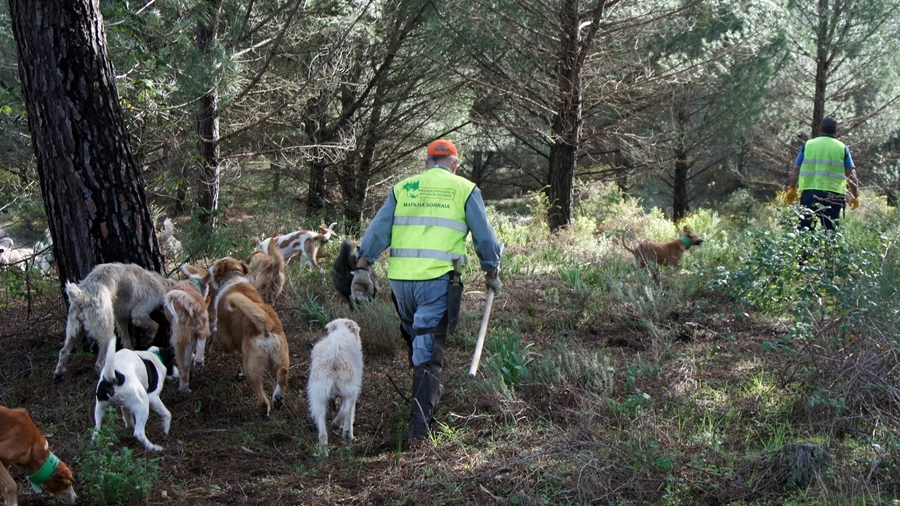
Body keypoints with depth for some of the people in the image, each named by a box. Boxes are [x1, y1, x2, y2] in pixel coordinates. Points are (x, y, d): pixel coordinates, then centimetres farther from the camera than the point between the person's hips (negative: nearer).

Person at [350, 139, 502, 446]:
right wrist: (492, 272, 20)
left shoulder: (402, 188, 14)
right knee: (429, 350, -4)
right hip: (437, 281, -3)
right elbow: (484, 237, 8)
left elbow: (378, 230, 7)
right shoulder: (465, 190, 6)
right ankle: (419, 424, -10)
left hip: (400, 279, 3)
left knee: (414, 338, 24)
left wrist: (362, 268, 6)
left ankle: (429, 391, 41)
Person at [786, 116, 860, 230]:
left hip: (809, 193, 1)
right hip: (834, 196, 0)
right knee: (830, 232, 3)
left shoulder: (808, 145, 7)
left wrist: (791, 189, 14)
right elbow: (851, 174, 1)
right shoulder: (843, 148, 6)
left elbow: (796, 170, 5)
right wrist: (855, 196, 7)